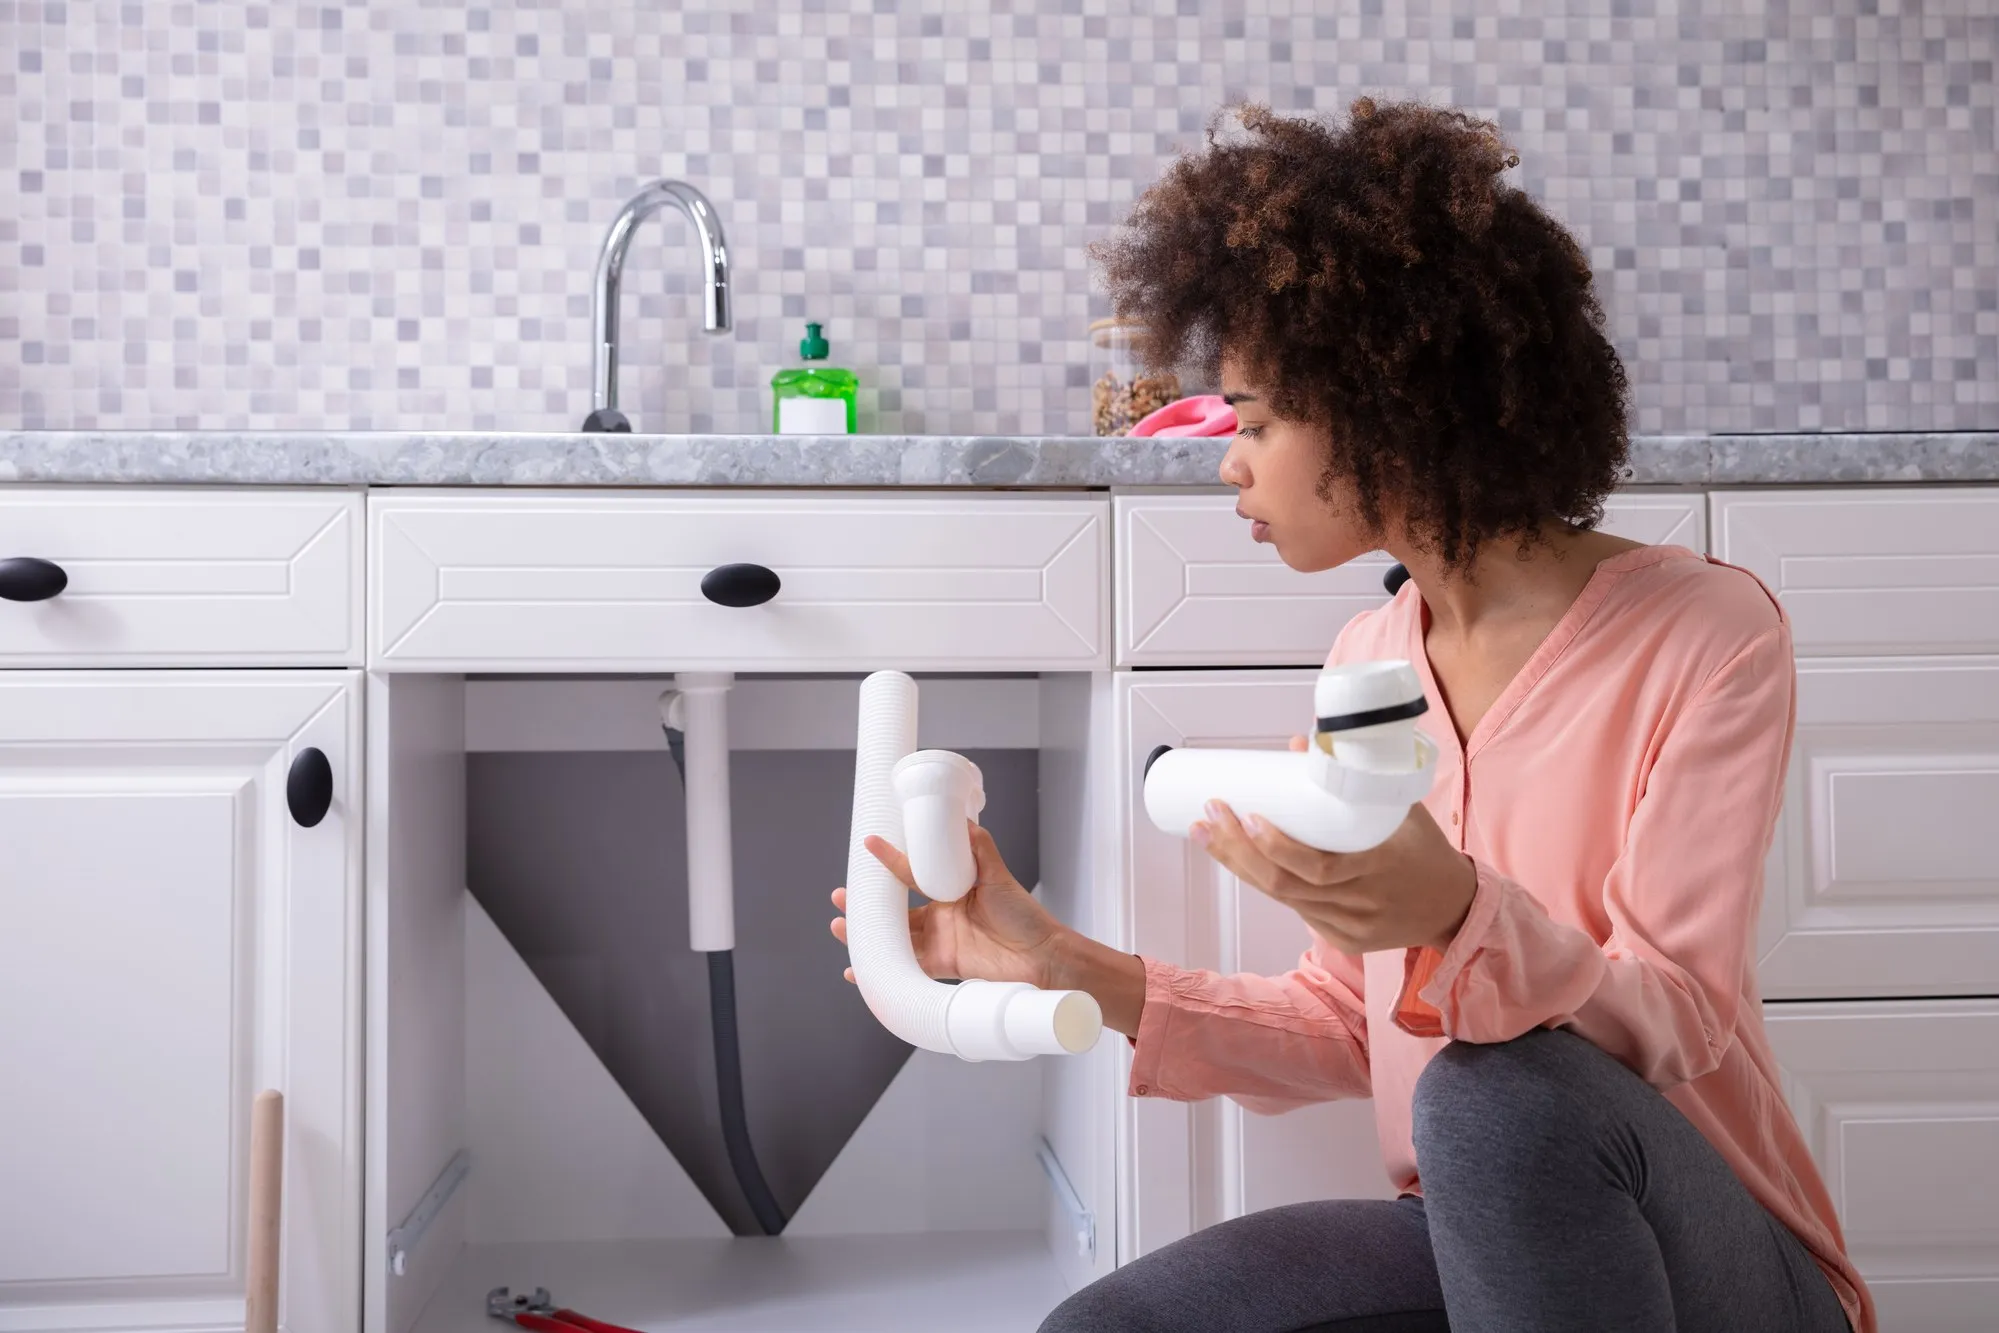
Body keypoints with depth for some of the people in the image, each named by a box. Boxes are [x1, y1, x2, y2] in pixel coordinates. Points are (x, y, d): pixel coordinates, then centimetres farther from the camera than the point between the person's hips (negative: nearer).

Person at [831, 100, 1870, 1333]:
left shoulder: (1705, 632, -14)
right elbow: (1351, 1025, 5)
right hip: (1471, 1231, 4)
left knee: (1506, 1092, -36)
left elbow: (1677, 1021, -20)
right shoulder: (1365, 661, 4)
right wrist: (1070, 970, -5)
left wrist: (1457, 918, -40)